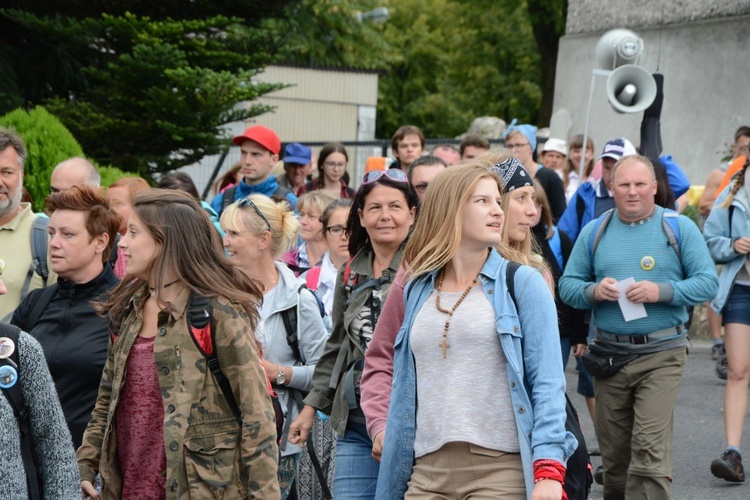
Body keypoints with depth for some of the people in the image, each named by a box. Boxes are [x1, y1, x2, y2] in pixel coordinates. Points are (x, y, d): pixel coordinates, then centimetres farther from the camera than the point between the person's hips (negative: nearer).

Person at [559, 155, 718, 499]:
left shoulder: (679, 227, 2)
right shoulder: (594, 232, 9)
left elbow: (707, 282, -3)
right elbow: (567, 285, 9)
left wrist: (662, 291, -18)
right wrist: (593, 291, -13)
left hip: (660, 354, -3)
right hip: (608, 353, 3)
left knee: (650, 452, -11)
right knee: (613, 454, 11)